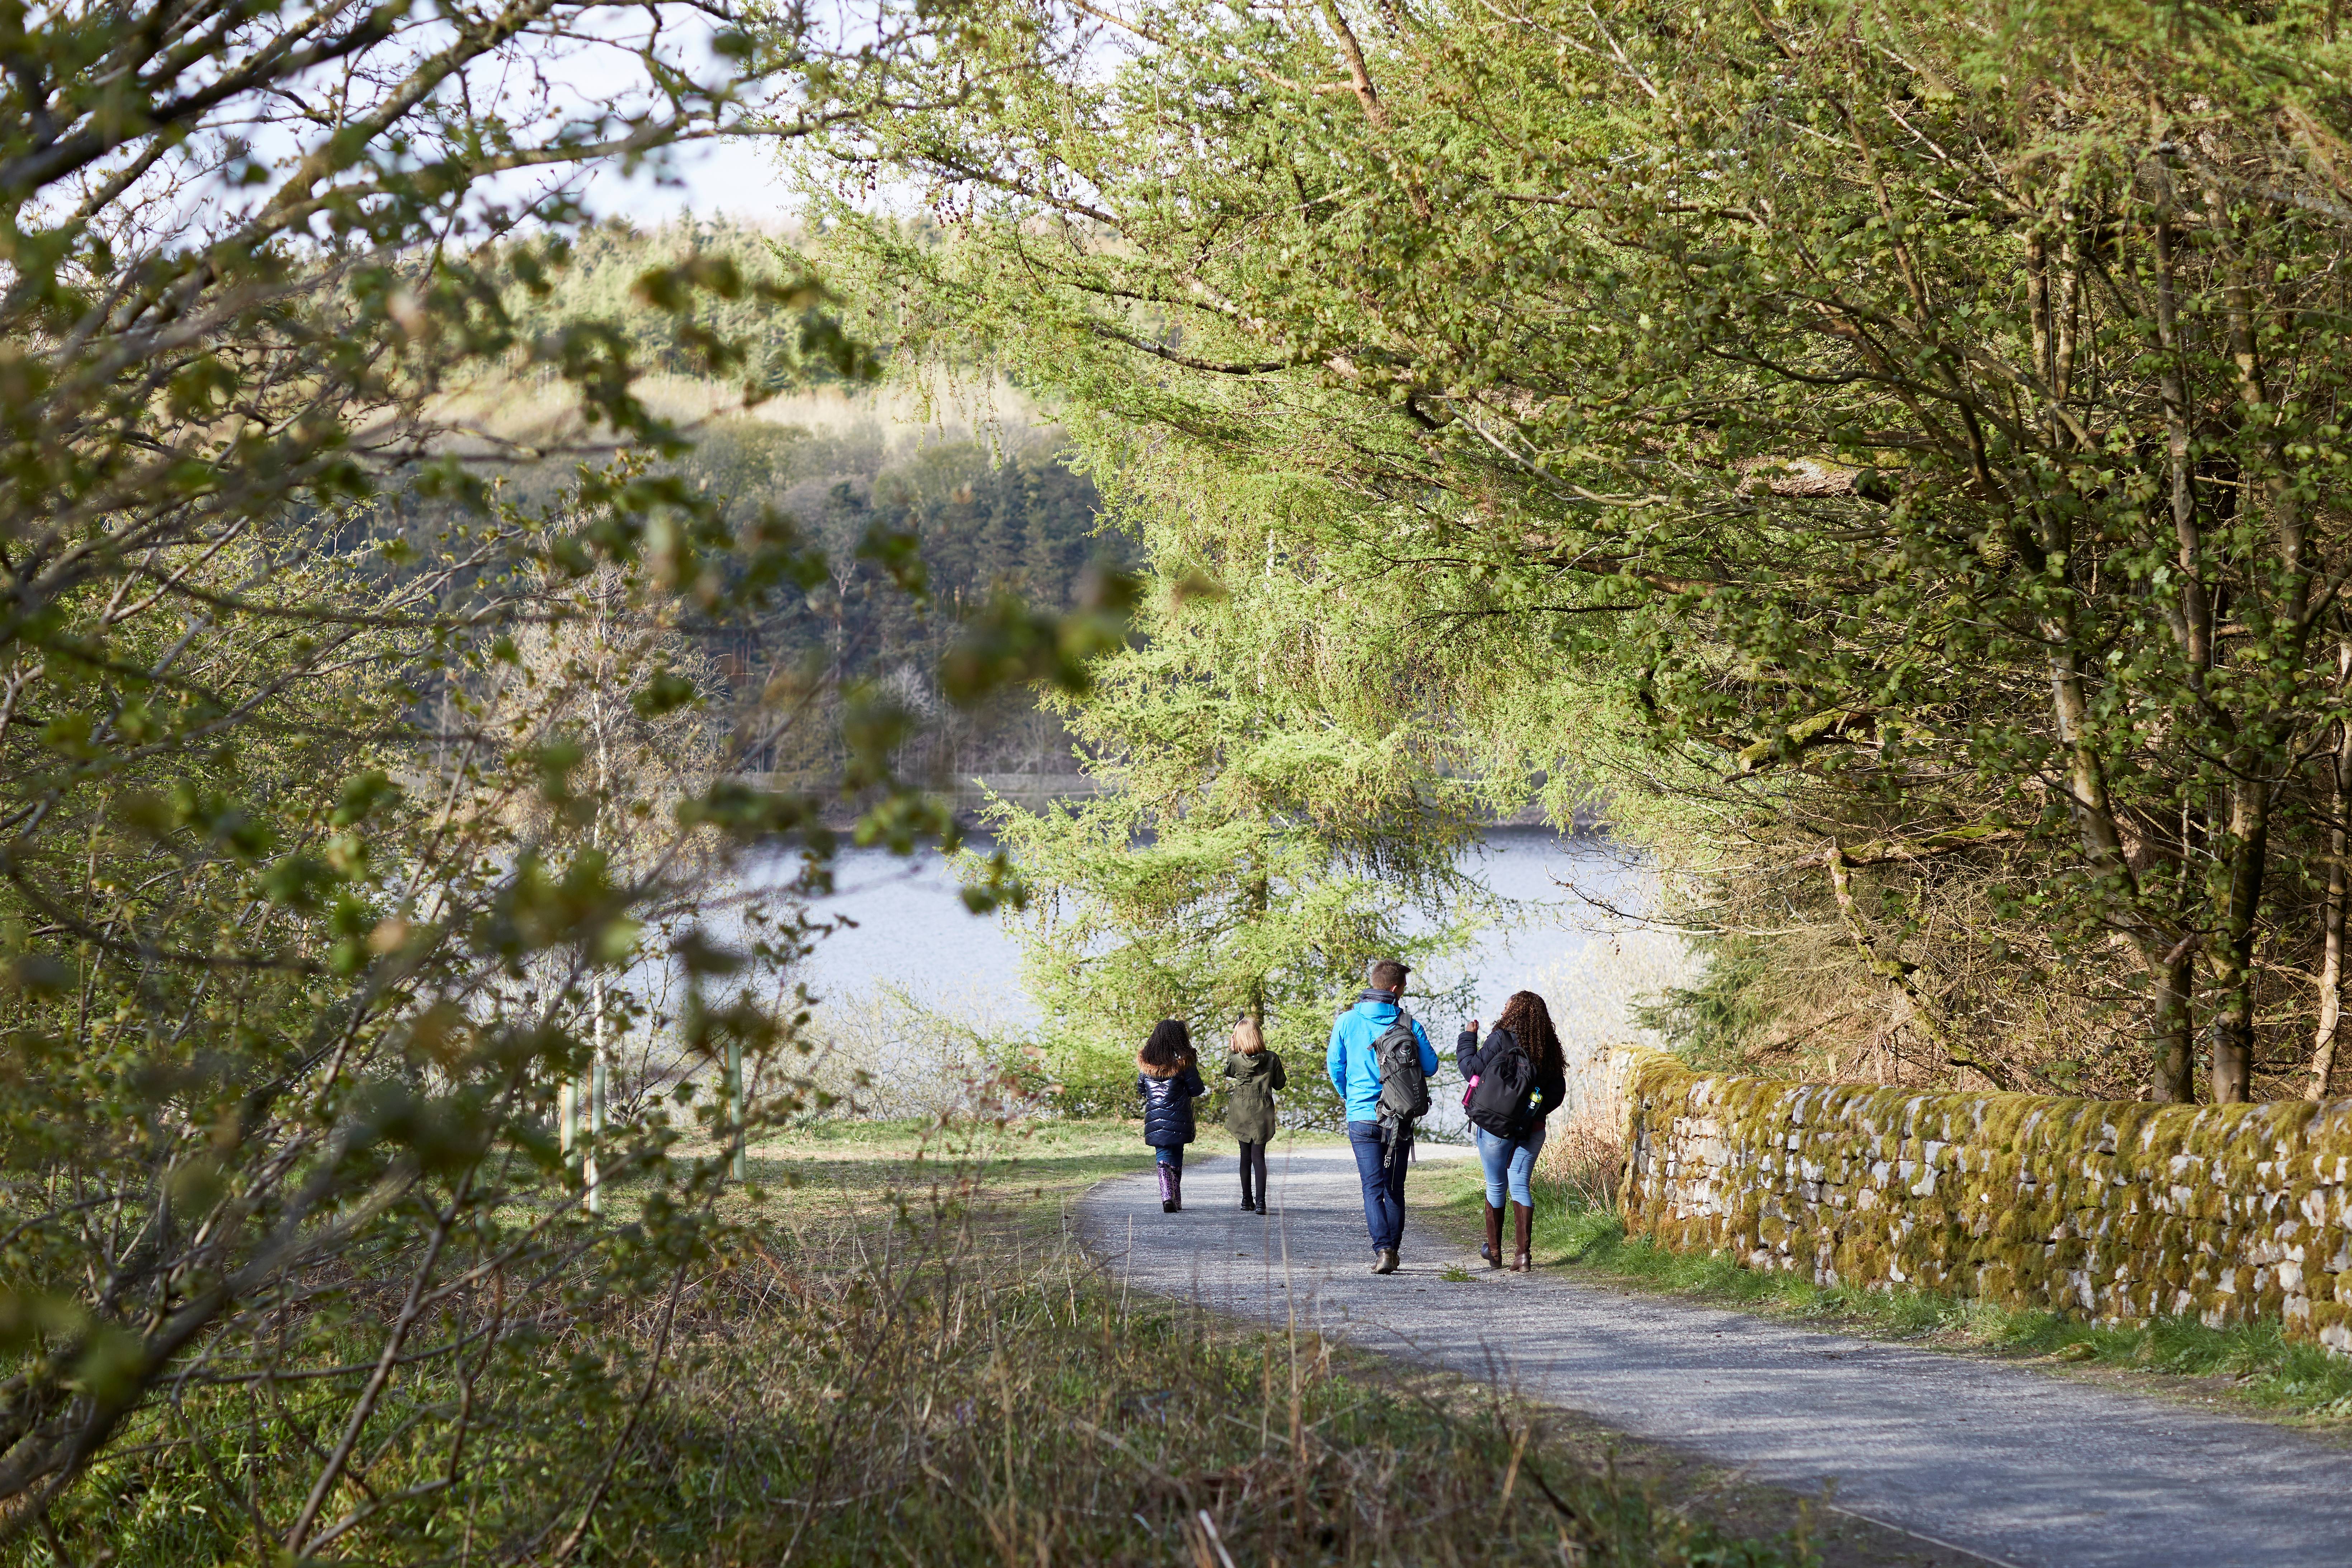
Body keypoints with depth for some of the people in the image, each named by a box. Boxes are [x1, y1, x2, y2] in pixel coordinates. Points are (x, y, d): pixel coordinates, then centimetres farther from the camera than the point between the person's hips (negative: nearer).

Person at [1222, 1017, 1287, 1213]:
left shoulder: (1235, 1060, -10)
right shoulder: (1272, 1059, -7)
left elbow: (1227, 1072, 13)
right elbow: (1280, 1084, 2)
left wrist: (1233, 1049, 12)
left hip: (1241, 1112, 0)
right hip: (1263, 1112, 0)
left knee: (1245, 1156, 14)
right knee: (1258, 1156, -1)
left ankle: (1246, 1199, 19)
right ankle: (1261, 1201, -15)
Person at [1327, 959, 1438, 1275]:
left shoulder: (1347, 1022, -2)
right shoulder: (1409, 1024, -5)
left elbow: (1335, 1066, 6)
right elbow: (1430, 1066, 2)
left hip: (1362, 1117, -1)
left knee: (1373, 1188, -3)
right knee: (1395, 1188, 13)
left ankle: (1383, 1249, -19)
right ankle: (1392, 1251, 15)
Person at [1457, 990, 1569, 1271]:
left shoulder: (1502, 1039, -12)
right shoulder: (1549, 1047, 1)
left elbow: (1471, 1070, -7)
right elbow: (1557, 1092, 5)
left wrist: (1468, 1037, 7)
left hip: (1494, 1124, -3)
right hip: (1531, 1129, 3)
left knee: (1496, 1186, 11)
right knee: (1520, 1185, 6)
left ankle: (1494, 1252, 20)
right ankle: (1522, 1253, -5)